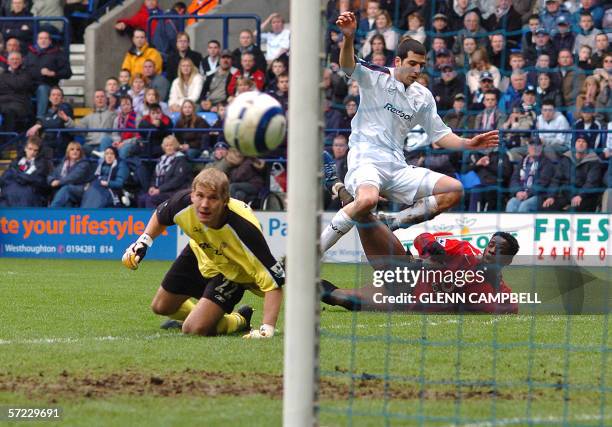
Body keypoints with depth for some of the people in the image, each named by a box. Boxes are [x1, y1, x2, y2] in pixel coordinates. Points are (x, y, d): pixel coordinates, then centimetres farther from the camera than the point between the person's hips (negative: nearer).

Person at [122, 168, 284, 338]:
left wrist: (267, 329, -46)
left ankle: (238, 321, 13)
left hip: (234, 271, -5)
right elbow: (161, 215, -1)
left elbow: (274, 281, -38)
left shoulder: (243, 228, -43)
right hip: (201, 255, 5)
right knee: (161, 307, 19)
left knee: (195, 329, -18)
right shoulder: (183, 203, -31)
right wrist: (143, 241, -11)